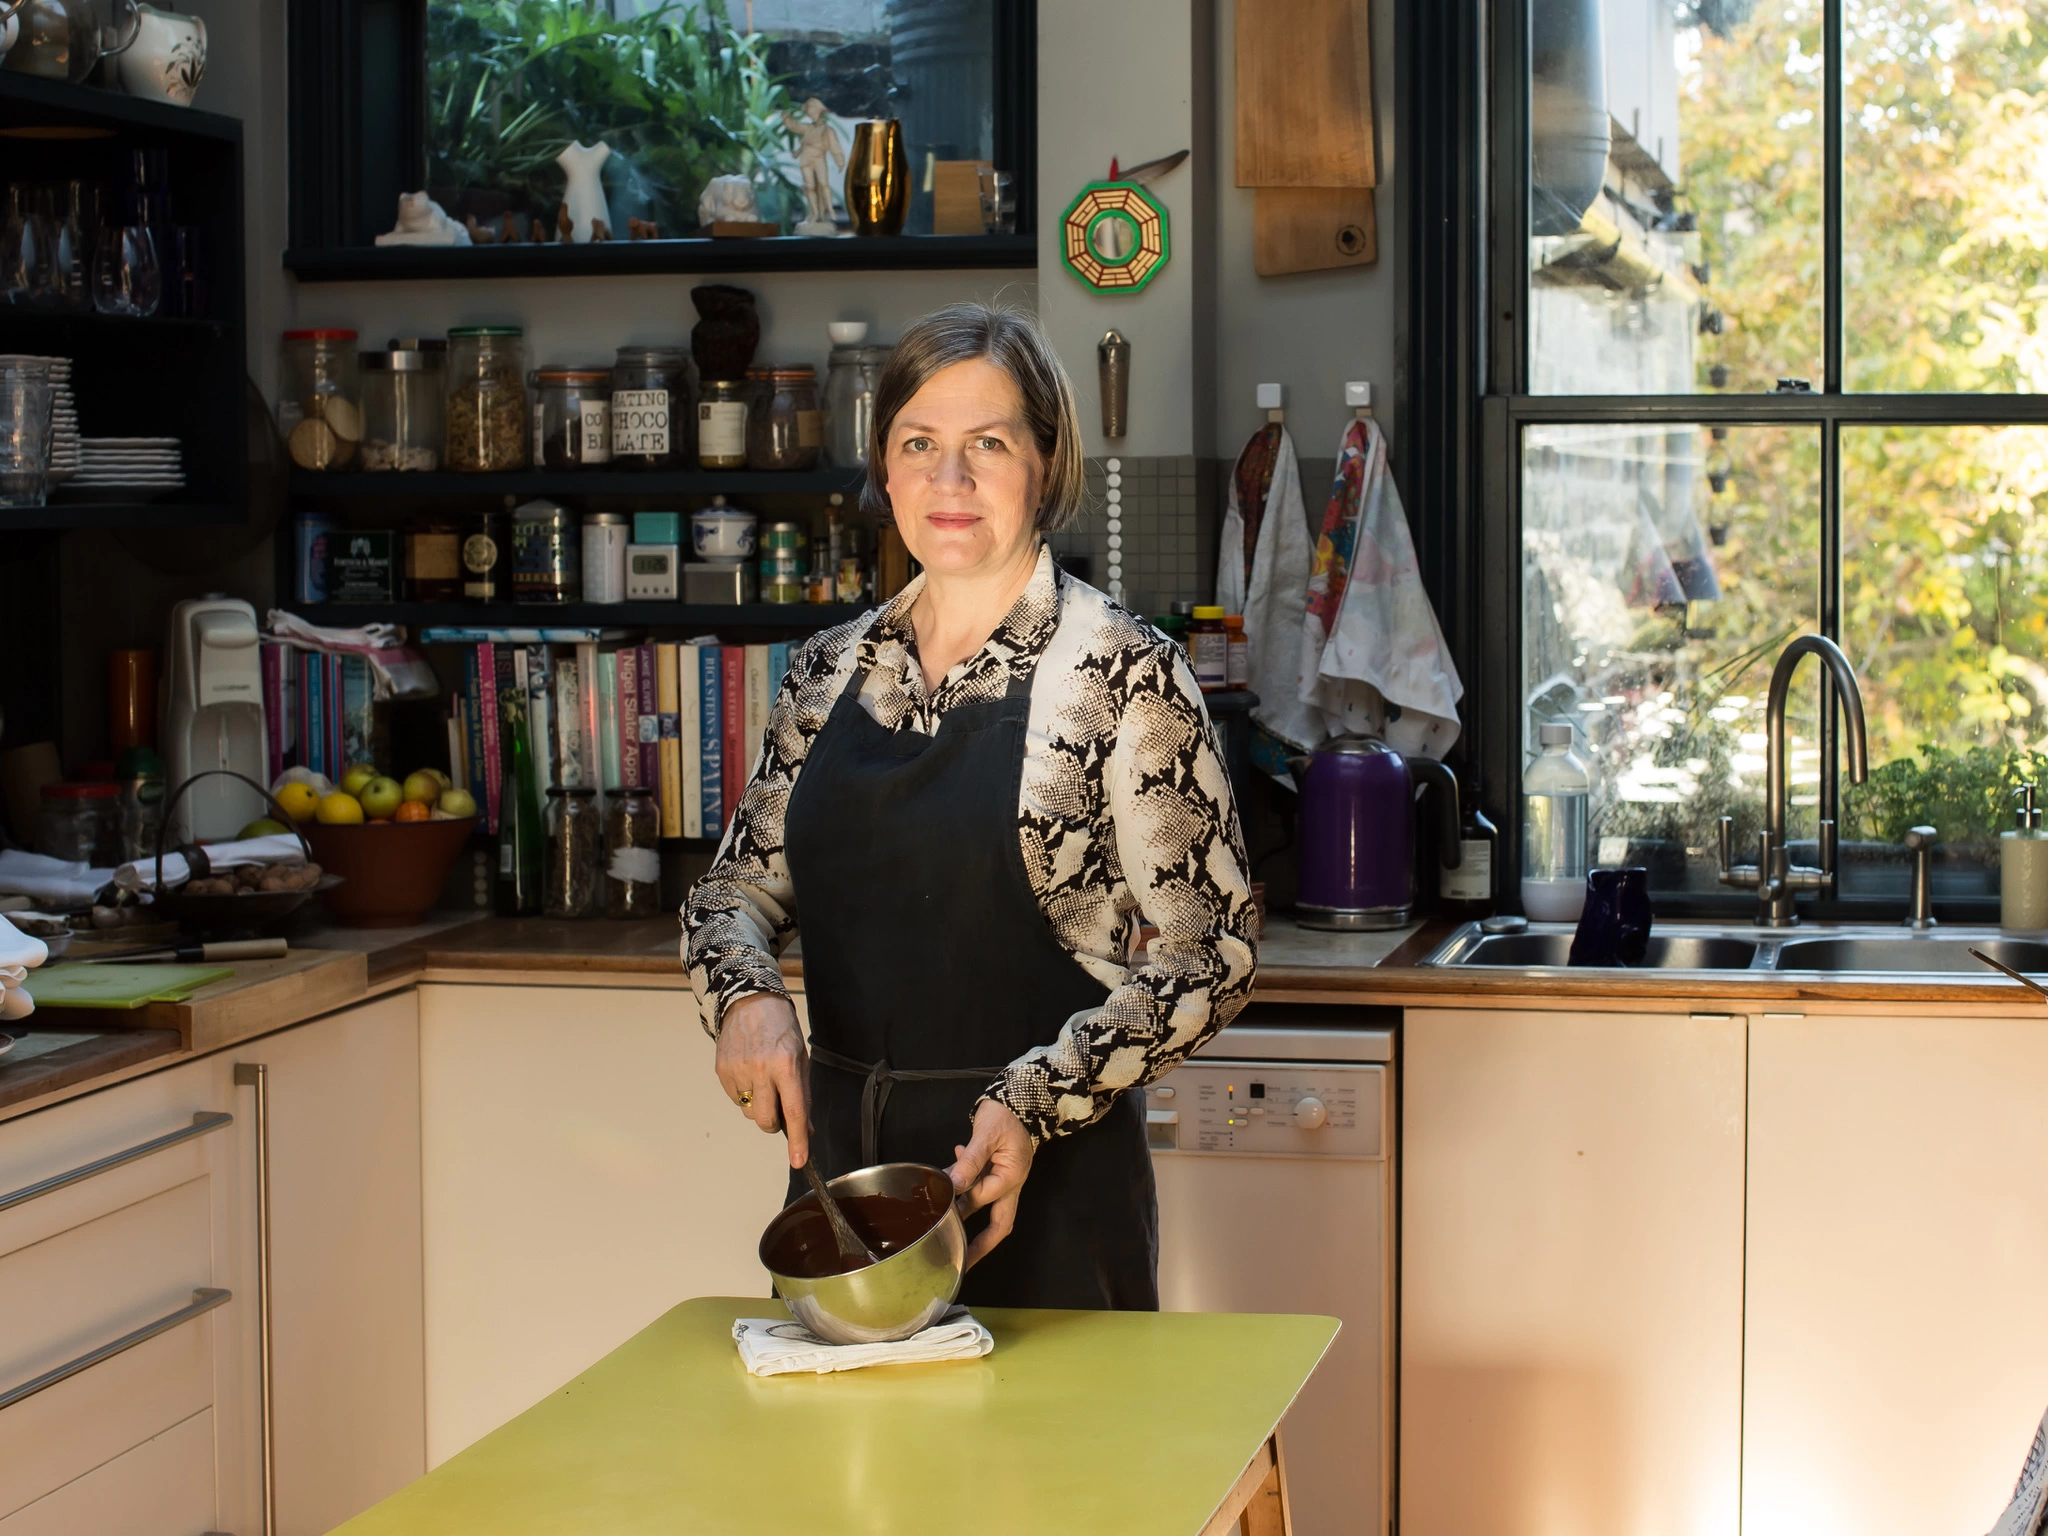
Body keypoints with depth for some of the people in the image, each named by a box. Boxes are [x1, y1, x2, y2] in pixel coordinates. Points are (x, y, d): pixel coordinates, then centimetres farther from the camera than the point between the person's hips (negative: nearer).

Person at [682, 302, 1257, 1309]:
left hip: (1043, 1183, -4)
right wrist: (745, 993, -9)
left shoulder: (1121, 672, -8)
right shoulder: (831, 672, 6)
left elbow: (1211, 956, -9)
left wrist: (1037, 1097, -20)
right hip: (840, 1156, 4)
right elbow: (737, 888, 14)